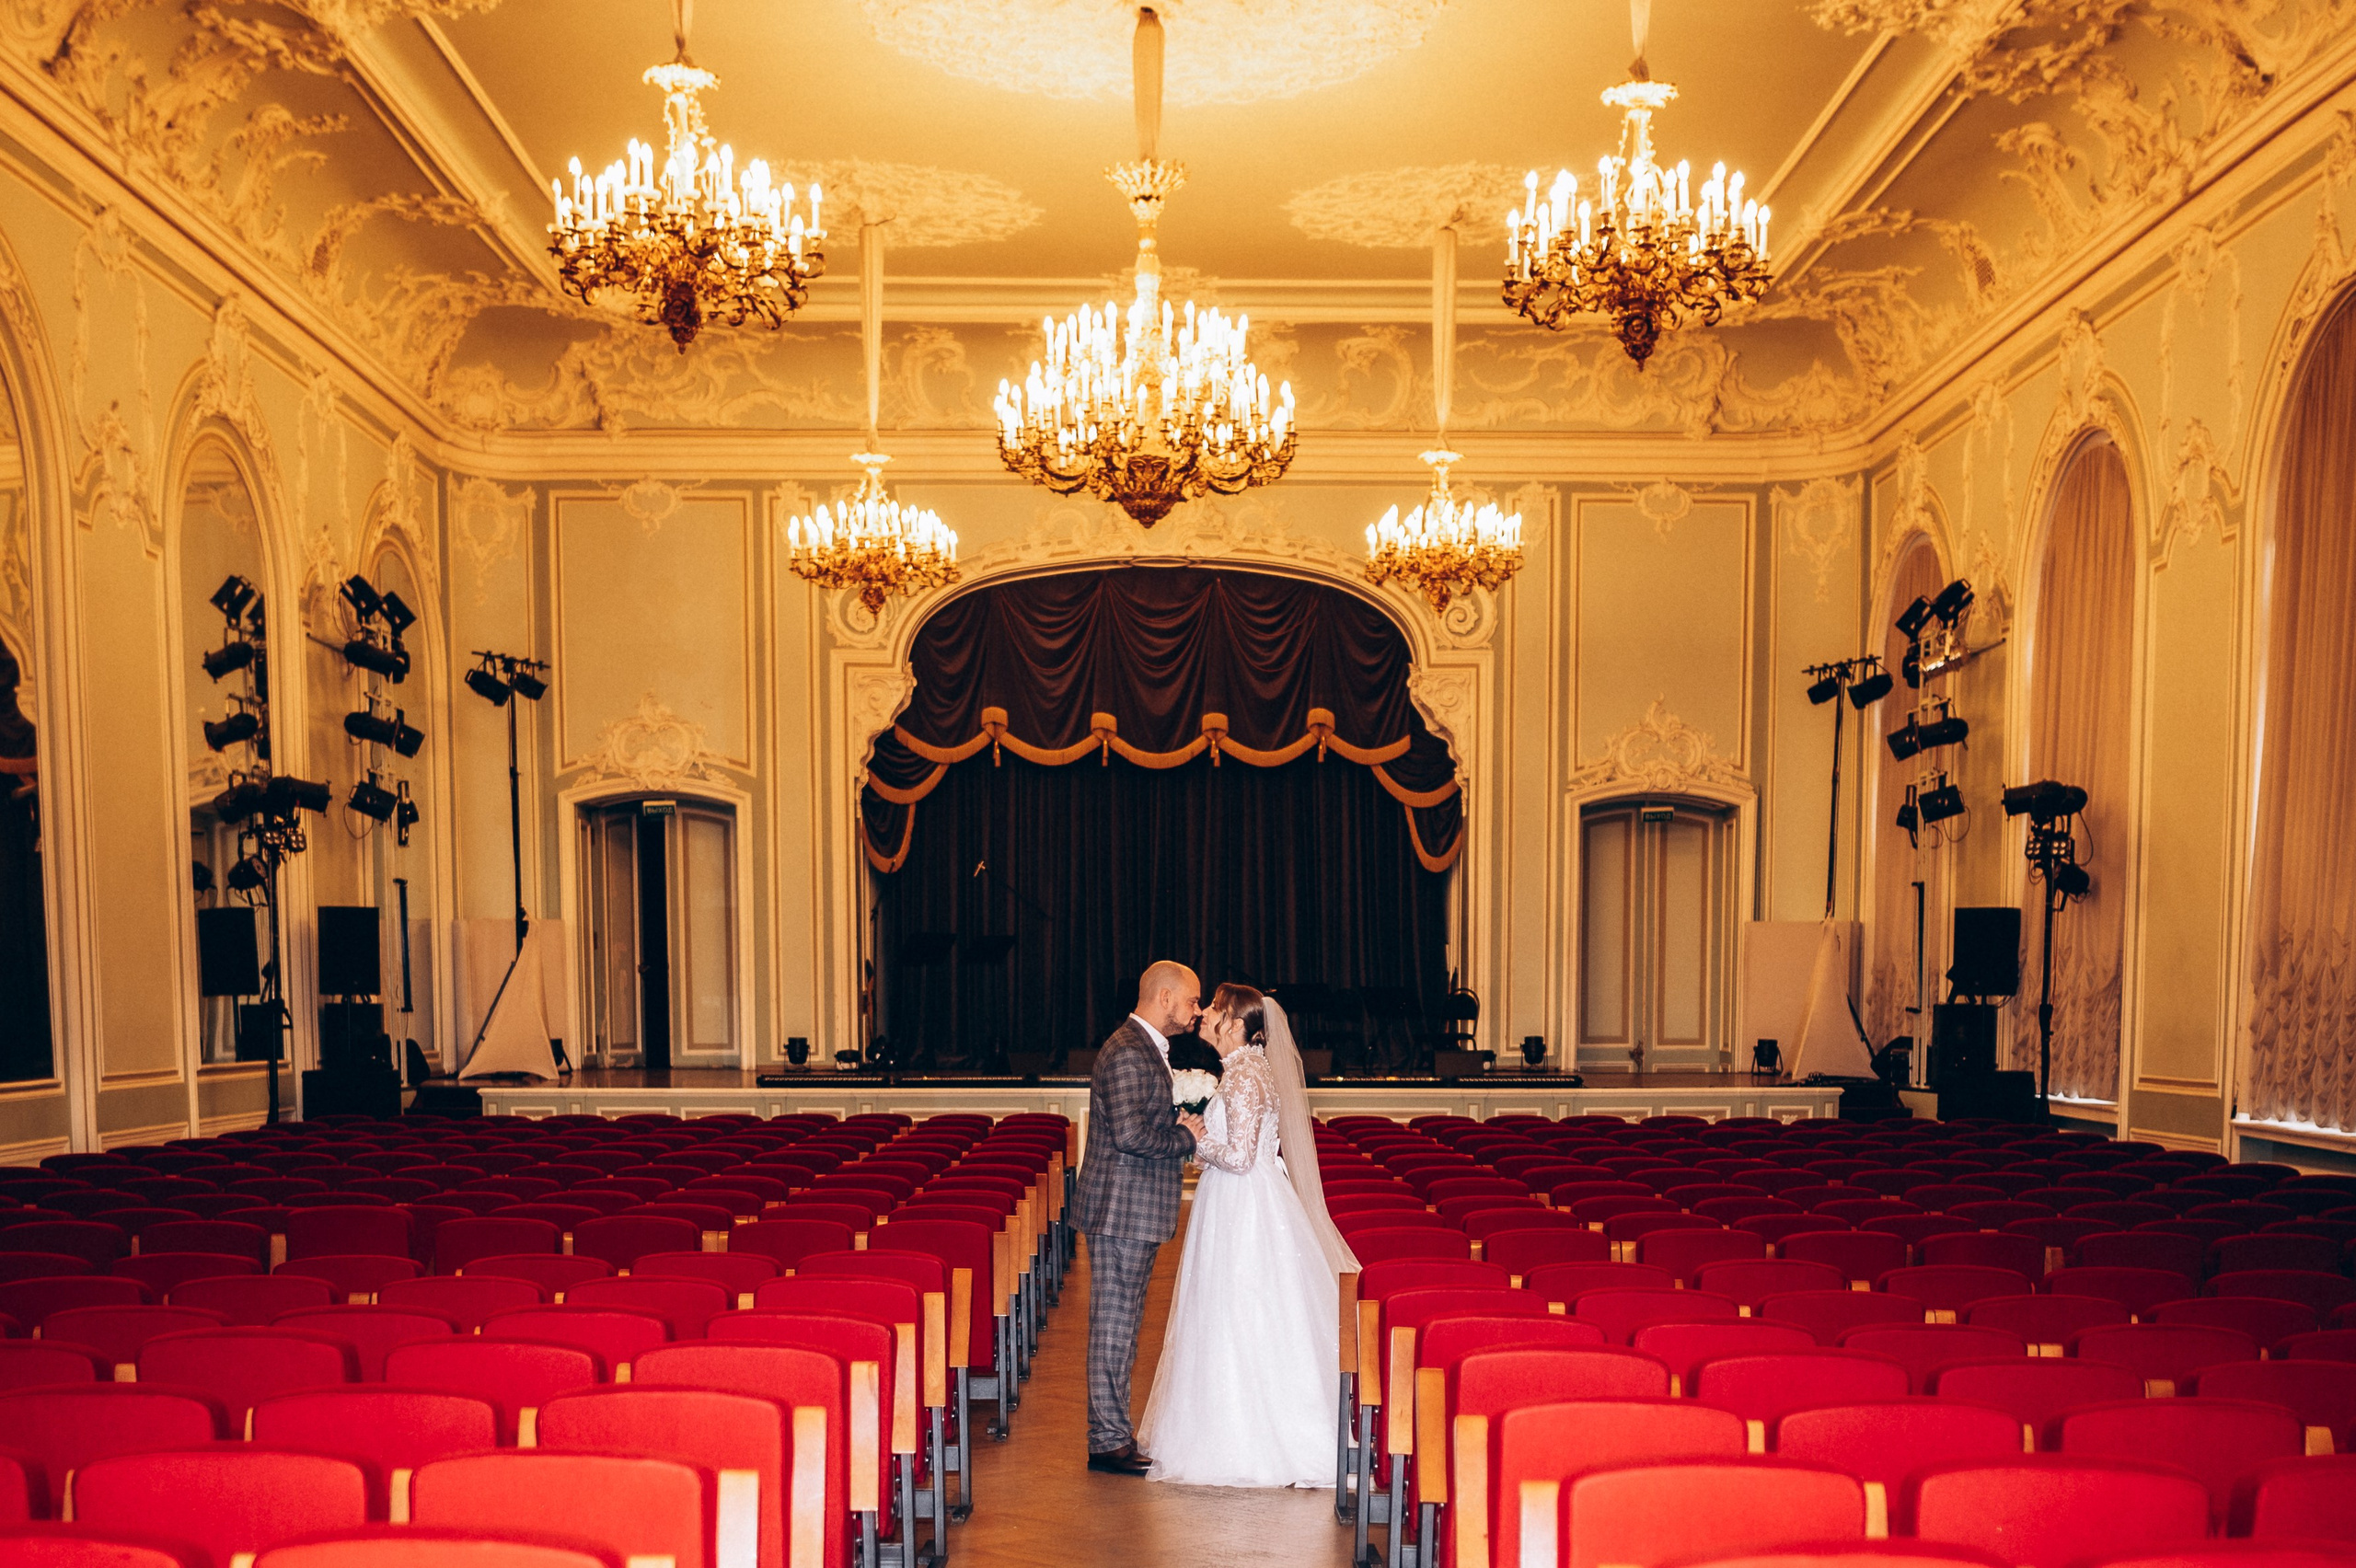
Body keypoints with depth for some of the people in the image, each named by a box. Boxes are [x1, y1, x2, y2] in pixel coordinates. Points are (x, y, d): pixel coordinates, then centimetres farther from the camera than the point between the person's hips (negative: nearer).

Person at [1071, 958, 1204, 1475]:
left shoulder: (1147, 1049, 16)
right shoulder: (1129, 1052, -18)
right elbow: (1130, 1133, -26)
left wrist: (1184, 1125, 5)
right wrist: (1184, 1136, -14)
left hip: (1135, 1213, 11)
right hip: (1122, 1210, -11)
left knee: (1122, 1325, 16)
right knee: (1113, 1326, -3)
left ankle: (1115, 1431, 24)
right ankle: (1108, 1442, 5)